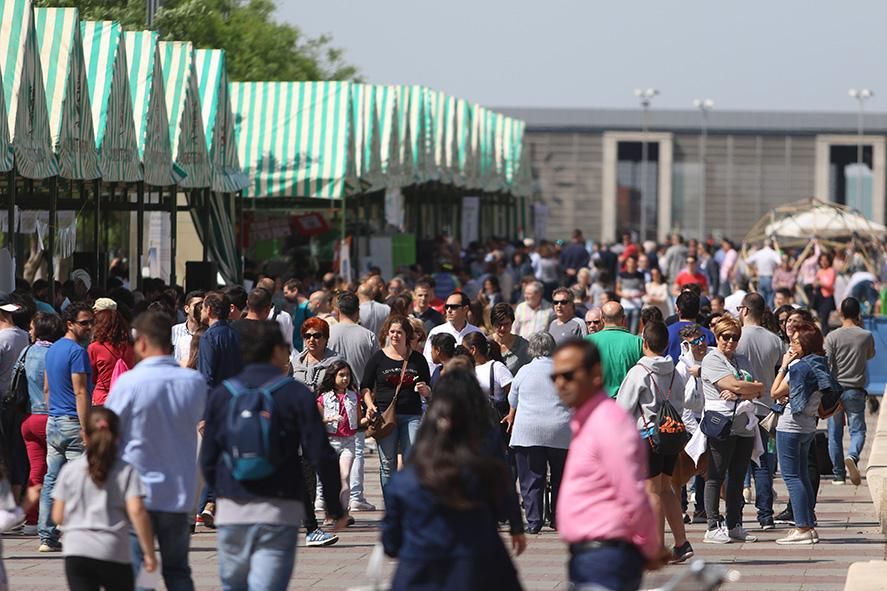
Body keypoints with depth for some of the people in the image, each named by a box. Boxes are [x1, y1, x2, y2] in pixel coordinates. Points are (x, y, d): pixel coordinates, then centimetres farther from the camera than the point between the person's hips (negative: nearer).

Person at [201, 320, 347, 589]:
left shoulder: (221, 395, 6)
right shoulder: (297, 395, -2)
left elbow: (208, 459, 9)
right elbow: (321, 456, -5)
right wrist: (335, 508, 6)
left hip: (231, 511, 3)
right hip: (279, 511, -3)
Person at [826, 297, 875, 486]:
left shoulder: (832, 337, -5)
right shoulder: (866, 336, -2)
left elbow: (826, 365, -8)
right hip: (856, 390, 0)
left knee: (835, 434, 9)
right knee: (858, 430, 3)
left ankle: (839, 474, 12)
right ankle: (852, 456, -27)